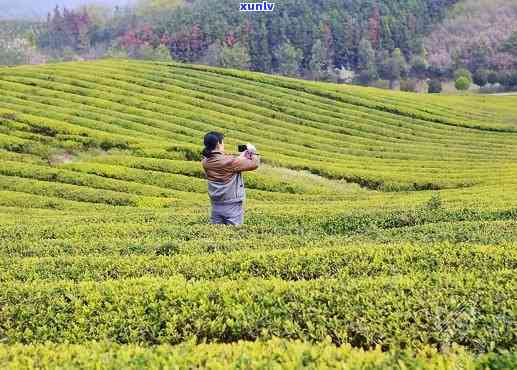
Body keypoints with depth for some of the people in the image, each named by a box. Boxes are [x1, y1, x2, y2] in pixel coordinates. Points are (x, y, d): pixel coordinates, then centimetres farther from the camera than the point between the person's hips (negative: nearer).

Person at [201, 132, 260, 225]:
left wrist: (242, 156, 16)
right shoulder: (229, 161, -18)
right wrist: (253, 152, 8)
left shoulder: (206, 163, 0)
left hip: (216, 206, 6)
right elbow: (254, 164, -10)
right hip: (233, 206, -6)